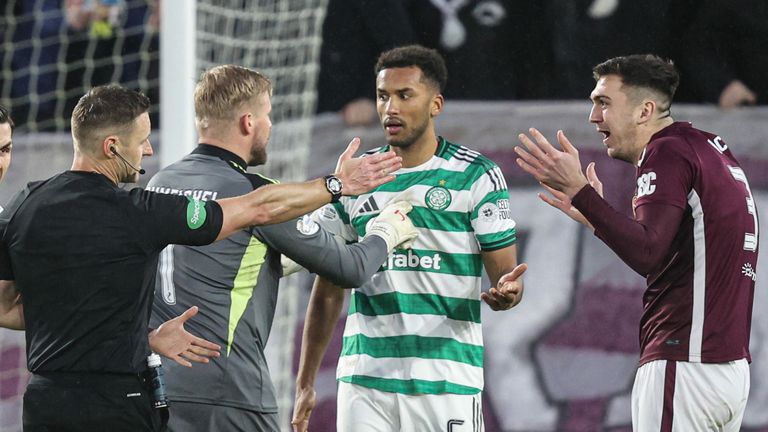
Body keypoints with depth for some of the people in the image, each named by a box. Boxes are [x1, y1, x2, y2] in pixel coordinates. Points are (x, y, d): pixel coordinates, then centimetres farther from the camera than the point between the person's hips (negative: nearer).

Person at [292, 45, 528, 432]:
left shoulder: (477, 176, 0)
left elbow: (504, 274, 0)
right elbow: (328, 290, 14)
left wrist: (506, 292, -25)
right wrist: (305, 383, 10)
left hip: (447, 384, -3)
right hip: (363, 381, 3)